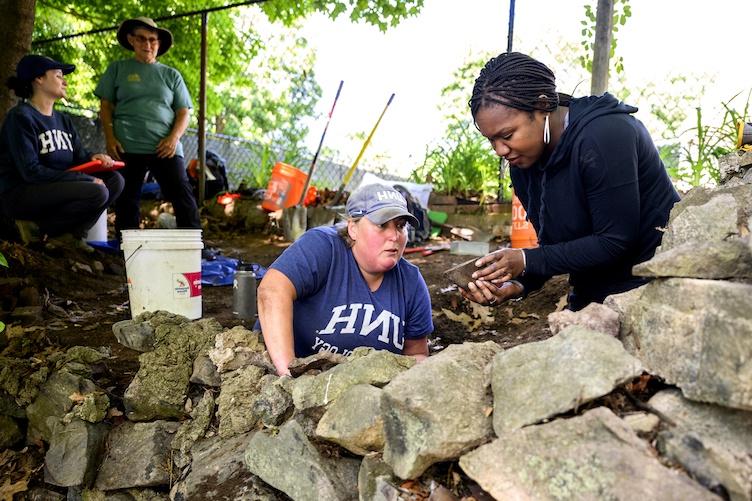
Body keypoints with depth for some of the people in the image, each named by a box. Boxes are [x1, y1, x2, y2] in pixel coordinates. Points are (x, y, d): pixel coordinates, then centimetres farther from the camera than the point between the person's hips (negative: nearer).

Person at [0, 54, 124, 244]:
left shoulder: (63, 120, 13)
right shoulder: (21, 117, -12)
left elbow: (79, 156, 12)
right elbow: (31, 171, -20)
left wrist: (93, 158, -14)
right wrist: (86, 179, -23)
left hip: (56, 188, 8)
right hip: (20, 193, -8)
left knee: (115, 180, -5)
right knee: (97, 191, -28)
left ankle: (72, 235, -6)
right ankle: (41, 232, -8)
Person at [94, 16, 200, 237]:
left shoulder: (171, 75, 16)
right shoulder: (118, 69, 15)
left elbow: (183, 112, 10)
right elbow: (106, 106, 11)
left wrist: (174, 137, -8)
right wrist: (110, 138, -4)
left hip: (164, 148, 0)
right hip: (127, 147, 0)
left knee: (183, 196, -8)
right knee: (127, 200, 4)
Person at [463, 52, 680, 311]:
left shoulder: (605, 135, -24)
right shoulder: (522, 162, -2)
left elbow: (615, 243, -24)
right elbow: (553, 244, 2)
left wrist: (527, 261, -25)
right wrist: (519, 284, -16)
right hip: (591, 292, 7)